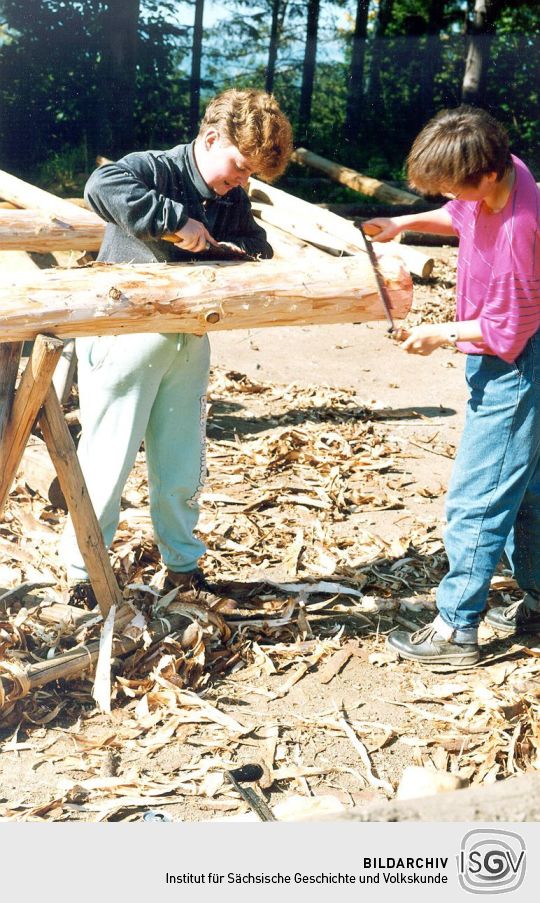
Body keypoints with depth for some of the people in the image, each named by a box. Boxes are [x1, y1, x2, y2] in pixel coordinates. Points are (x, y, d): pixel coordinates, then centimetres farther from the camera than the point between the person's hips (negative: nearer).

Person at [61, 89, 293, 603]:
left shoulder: (233, 202, 8)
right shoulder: (156, 169, -13)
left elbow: (258, 249, 19)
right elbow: (101, 186, -33)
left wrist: (245, 251, -4)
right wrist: (177, 220, -33)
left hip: (188, 343, 6)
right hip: (125, 338, -6)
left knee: (181, 470, 14)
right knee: (108, 462, 2)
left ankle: (182, 564, 31)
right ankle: (82, 568, 20)